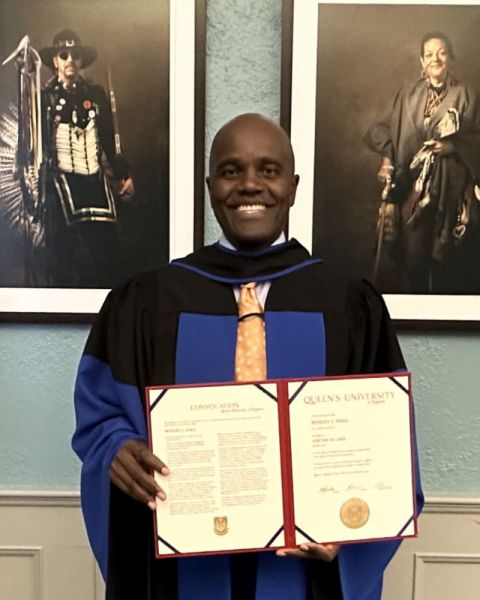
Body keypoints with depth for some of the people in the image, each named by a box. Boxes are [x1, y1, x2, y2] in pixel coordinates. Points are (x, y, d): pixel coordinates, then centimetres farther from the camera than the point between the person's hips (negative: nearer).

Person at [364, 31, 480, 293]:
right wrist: (386, 161, -7)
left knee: (446, 256, 4)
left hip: (451, 186, -1)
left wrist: (454, 146, -15)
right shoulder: (408, 95, 8)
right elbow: (383, 130, 7)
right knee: (413, 252, 4)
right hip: (413, 184, 1)